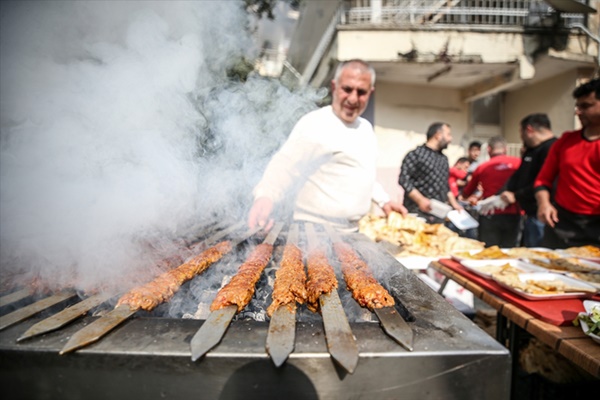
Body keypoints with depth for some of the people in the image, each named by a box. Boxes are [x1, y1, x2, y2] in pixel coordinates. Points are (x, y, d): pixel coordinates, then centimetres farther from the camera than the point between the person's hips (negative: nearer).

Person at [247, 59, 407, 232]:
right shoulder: (314, 123, -14)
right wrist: (265, 195, -41)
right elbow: (284, 166, -24)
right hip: (316, 233, -7)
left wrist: (384, 200, 13)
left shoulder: (367, 128, 11)